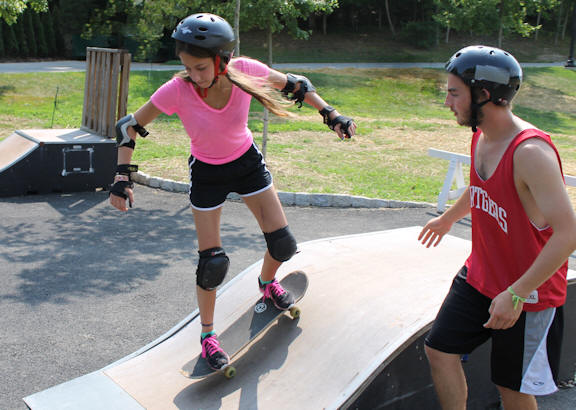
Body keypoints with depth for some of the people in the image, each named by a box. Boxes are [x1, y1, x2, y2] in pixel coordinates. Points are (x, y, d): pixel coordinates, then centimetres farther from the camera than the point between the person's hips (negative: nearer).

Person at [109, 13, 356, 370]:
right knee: (212, 262, -2)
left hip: (248, 162, 2)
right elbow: (129, 126, -18)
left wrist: (332, 115, -12)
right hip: (207, 174, -2)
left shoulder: (245, 71, -26)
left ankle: (268, 281, 38)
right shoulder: (177, 90, -31)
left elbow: (295, 85, -8)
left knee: (284, 244, 2)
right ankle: (208, 335, 21)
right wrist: (123, 177, -25)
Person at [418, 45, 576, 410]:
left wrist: (515, 294, -30)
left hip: (528, 294, -7)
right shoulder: (481, 136, 0)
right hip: (479, 278, 8)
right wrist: (448, 218, 38)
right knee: (440, 350, 8)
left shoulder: (531, 152, -28)